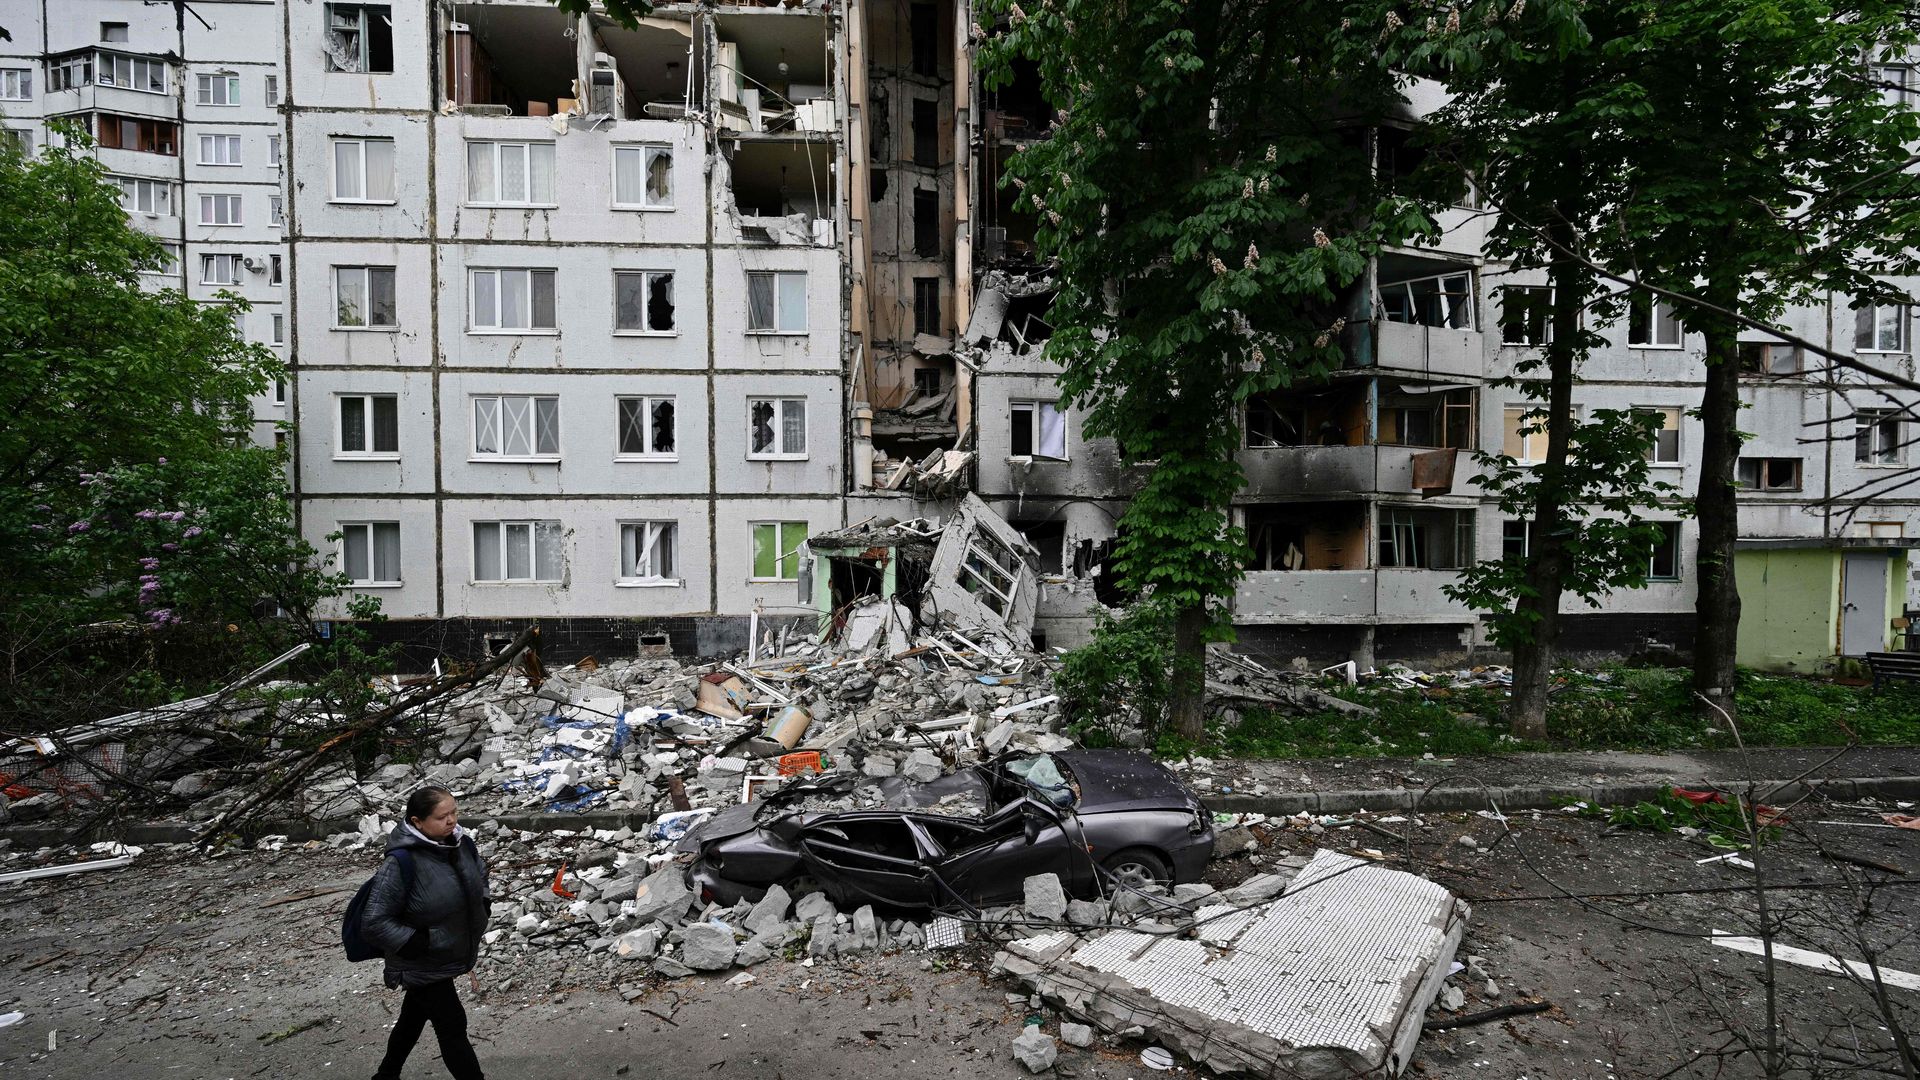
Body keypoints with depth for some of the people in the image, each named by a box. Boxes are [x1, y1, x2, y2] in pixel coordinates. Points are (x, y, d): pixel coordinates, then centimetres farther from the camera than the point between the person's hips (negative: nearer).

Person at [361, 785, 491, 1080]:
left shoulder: (461, 842, -10)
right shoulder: (400, 863, -30)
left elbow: (480, 874, 12)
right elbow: (374, 923, -25)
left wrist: (480, 914, 2)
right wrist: (420, 945, -25)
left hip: (452, 955, 7)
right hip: (424, 966, -7)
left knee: (414, 1018, 28)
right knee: (453, 1027, 0)